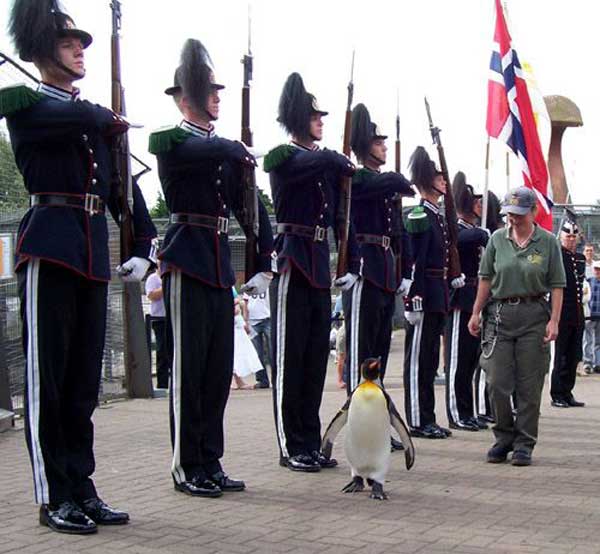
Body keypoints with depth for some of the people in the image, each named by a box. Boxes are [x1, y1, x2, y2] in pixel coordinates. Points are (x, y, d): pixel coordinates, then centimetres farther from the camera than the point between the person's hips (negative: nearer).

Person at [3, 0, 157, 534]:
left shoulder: (99, 117, 19)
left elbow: (124, 187, 16)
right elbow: (75, 120, -19)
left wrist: (142, 247, 5)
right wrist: (112, 123, 2)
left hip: (93, 252, 6)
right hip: (50, 245, -6)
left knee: (84, 375, 9)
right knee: (48, 373, -2)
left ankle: (82, 488, 16)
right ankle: (55, 497, 5)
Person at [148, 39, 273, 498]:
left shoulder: (227, 153, 16)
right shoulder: (169, 141, -3)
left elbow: (251, 208, 17)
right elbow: (202, 151, -26)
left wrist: (262, 266, 11)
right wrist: (240, 152, -11)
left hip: (220, 266, 7)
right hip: (187, 262, -7)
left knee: (219, 369, 8)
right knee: (189, 367, -2)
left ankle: (211, 463, 17)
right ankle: (187, 468, 6)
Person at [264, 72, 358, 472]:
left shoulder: (326, 164, 16)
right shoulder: (284, 158, -6)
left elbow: (341, 216, 15)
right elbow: (325, 162, -26)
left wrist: (352, 266, 7)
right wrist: (346, 166, -4)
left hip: (320, 265, 7)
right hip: (291, 262, -7)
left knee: (316, 356, 9)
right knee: (290, 357, -2)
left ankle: (311, 443, 17)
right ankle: (292, 447, 4)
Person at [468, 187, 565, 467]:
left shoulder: (547, 242, 1)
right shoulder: (497, 239, 7)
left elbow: (557, 285, 0)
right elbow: (486, 278, 11)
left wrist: (554, 321, -9)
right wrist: (476, 313, 7)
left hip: (534, 316, -2)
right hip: (500, 314, 2)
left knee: (529, 385, 1)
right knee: (497, 382, -1)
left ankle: (524, 444, 11)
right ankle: (504, 437, 16)